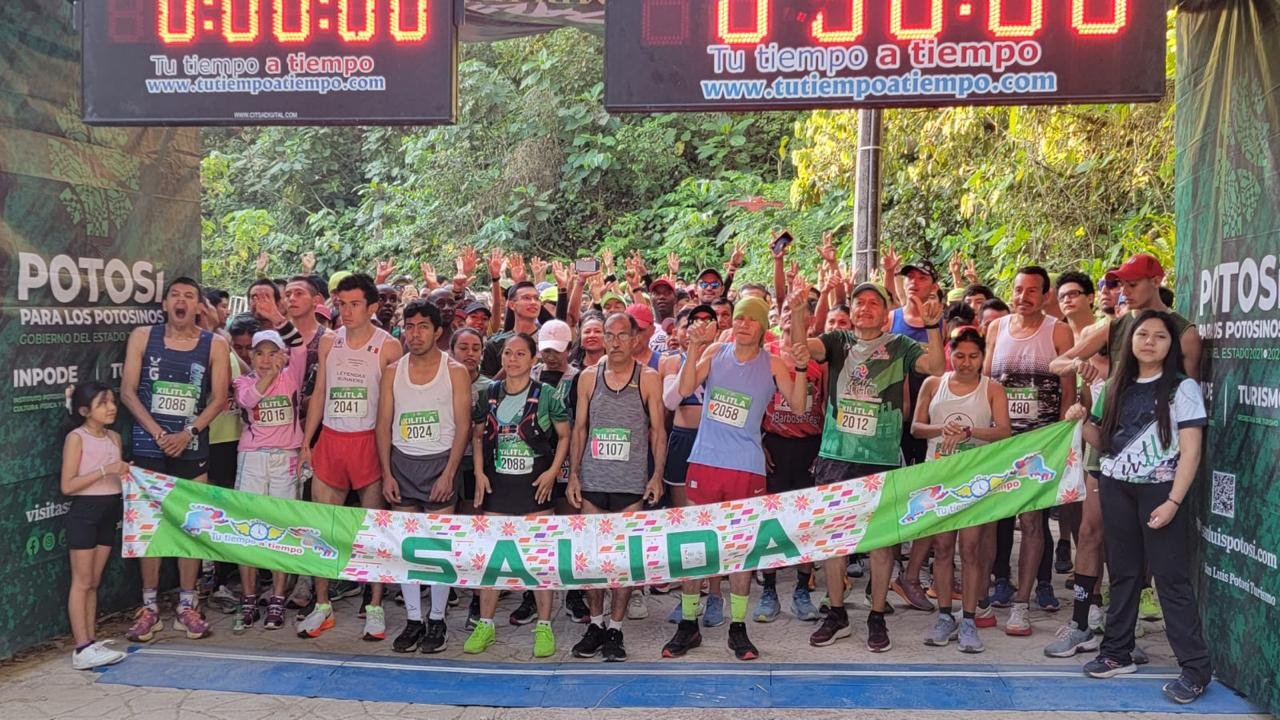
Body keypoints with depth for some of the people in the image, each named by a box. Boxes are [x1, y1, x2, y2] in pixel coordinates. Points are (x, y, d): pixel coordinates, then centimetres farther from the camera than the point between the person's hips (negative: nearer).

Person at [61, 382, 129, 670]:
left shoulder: (114, 437, 9)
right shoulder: (76, 438, -10)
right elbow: (67, 485, -15)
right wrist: (104, 470, -21)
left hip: (110, 510, 6)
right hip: (85, 510, -6)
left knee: (94, 582, 12)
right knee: (82, 581, -2)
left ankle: (92, 641, 18)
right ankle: (82, 649, 0)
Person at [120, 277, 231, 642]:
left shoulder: (215, 345, 1)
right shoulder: (142, 337, 2)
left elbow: (219, 397, -2)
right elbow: (127, 391, -1)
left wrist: (188, 433, -13)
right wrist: (158, 433, -11)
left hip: (192, 448, 0)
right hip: (148, 445, 0)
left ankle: (187, 606, 13)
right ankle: (149, 607, 13)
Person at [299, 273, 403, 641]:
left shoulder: (389, 346, -5)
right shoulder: (329, 342, 8)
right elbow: (319, 393, 14)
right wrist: (306, 440, 11)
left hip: (370, 442, -4)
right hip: (330, 441, 4)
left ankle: (375, 607, 15)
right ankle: (322, 607, 18)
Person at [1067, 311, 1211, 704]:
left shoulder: (1183, 388, -6)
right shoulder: (1116, 386, 9)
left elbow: (1190, 452, -10)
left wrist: (1173, 502, -17)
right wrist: (1083, 422, -5)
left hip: (1160, 490, -5)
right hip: (1115, 488, 5)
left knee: (1170, 575, -5)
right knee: (1122, 571, 12)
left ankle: (1196, 667, 1)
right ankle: (1117, 652, 21)